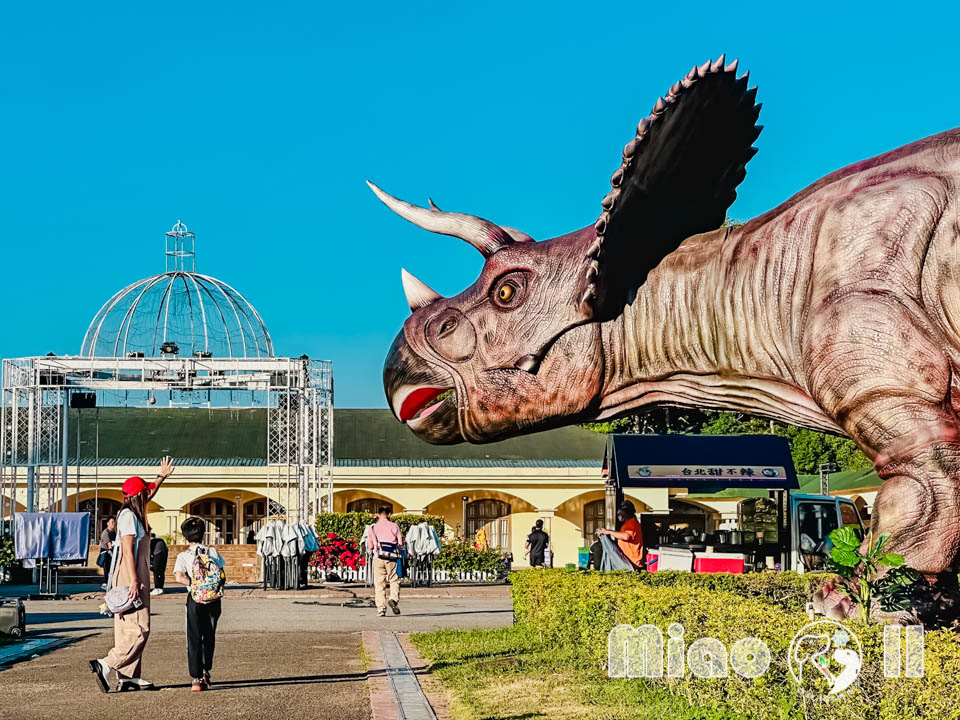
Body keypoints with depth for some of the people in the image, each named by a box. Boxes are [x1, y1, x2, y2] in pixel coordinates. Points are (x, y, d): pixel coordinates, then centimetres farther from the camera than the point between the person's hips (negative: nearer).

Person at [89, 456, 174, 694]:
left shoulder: (133, 513, 14)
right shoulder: (129, 517, -13)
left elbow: (148, 496, 36)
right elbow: (127, 550, -20)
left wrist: (162, 477, 43)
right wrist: (134, 581, -24)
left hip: (134, 577, 10)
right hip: (131, 578, -10)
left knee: (128, 628, 9)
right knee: (139, 629, -11)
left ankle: (128, 676, 12)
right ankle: (106, 665, -13)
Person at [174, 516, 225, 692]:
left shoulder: (183, 556, -3)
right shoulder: (213, 551, 4)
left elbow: (179, 577, -18)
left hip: (195, 599, -3)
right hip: (214, 599, 3)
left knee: (194, 639, 2)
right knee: (209, 636, 19)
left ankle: (197, 678, -4)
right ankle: (206, 672, 27)